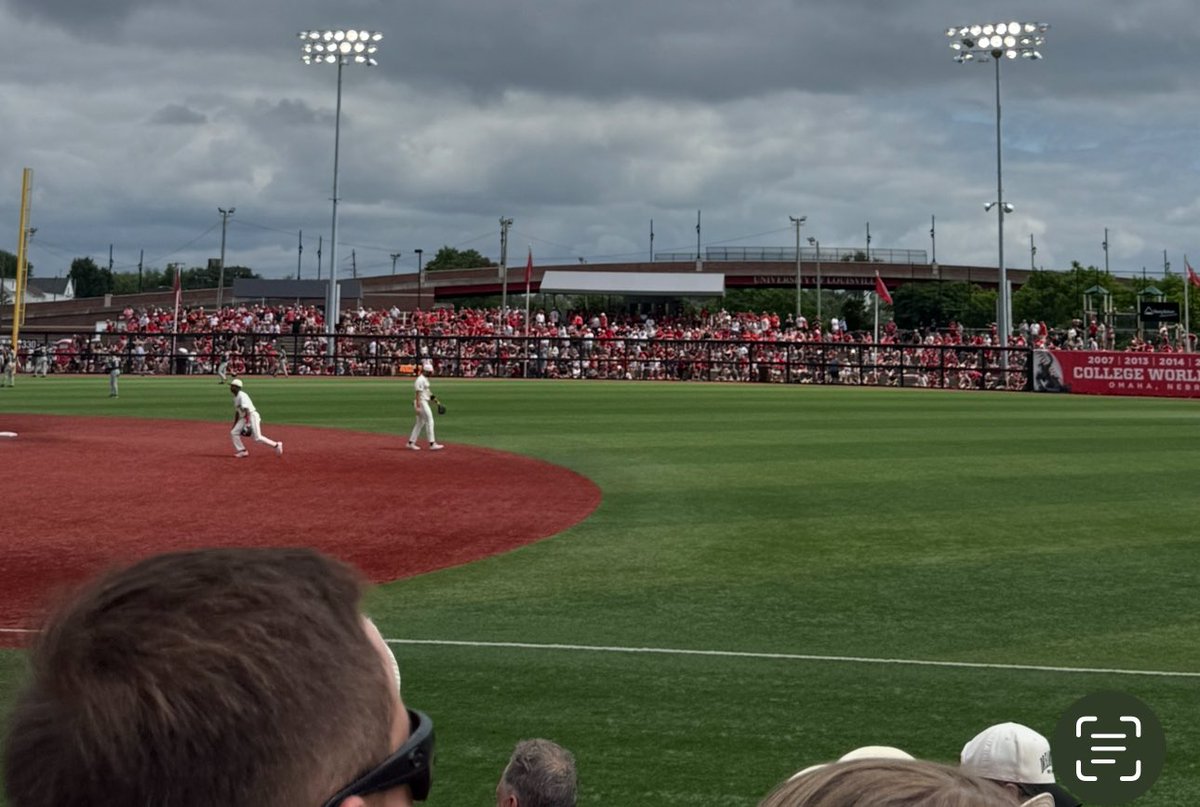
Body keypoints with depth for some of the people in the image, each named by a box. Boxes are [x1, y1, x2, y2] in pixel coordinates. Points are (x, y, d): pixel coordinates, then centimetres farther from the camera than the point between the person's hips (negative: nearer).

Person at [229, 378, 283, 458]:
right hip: (244, 418, 10)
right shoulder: (235, 397, 14)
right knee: (233, 432, 1)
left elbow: (246, 409, -24)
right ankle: (242, 451, 6)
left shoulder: (242, 396, -16)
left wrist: (248, 423, -30)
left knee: (257, 438, -14)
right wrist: (234, 425, 24)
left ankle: (276, 445, -1)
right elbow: (237, 412, 23)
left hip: (252, 416, -10)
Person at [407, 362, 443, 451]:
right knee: (429, 421, -9)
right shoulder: (420, 380, -17)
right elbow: (418, 393, -20)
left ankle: (411, 442, 18)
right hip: (421, 403, -10)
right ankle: (432, 444, -7)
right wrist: (418, 407, -23)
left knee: (420, 423, 14)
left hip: (424, 402, 10)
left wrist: (432, 396, 8)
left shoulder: (425, 379, 14)